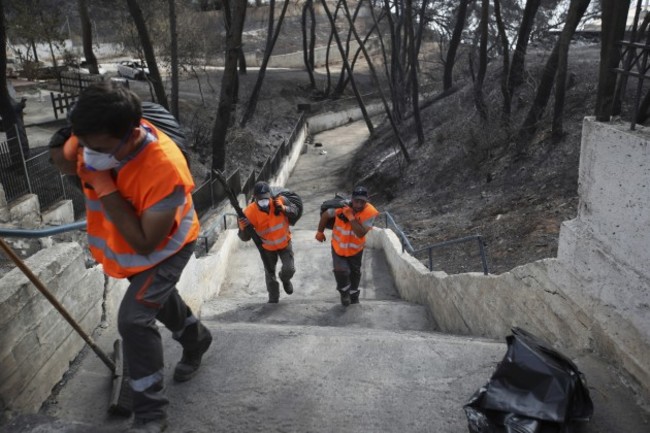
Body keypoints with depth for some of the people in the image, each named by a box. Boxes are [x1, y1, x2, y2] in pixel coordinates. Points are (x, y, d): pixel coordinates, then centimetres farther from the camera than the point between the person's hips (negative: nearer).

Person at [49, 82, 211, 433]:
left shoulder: (166, 169, -42)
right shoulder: (95, 135, -23)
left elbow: (144, 244, -36)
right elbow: (67, 164, 0)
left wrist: (103, 185, -39)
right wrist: (60, 151, -25)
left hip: (165, 248, -7)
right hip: (124, 242, 7)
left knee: (134, 319, -14)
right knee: (158, 298, 25)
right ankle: (196, 339, 55)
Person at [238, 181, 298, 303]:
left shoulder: (280, 201, -26)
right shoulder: (249, 213, -29)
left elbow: (295, 210, -7)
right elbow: (245, 238, -21)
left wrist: (284, 209, -28)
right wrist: (243, 228, -43)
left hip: (284, 242, 0)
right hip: (267, 247, 0)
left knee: (289, 269, -6)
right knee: (270, 273, 15)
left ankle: (285, 279, 34)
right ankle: (273, 299, 39)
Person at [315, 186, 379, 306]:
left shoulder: (369, 213, -26)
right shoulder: (341, 207, -25)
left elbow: (360, 234, -35)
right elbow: (325, 215, -6)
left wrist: (351, 217, -39)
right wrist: (320, 232, 4)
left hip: (356, 249, 1)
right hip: (338, 247, -1)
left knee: (355, 272, 20)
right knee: (341, 271, -16)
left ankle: (353, 294, 50)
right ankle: (344, 291, 18)